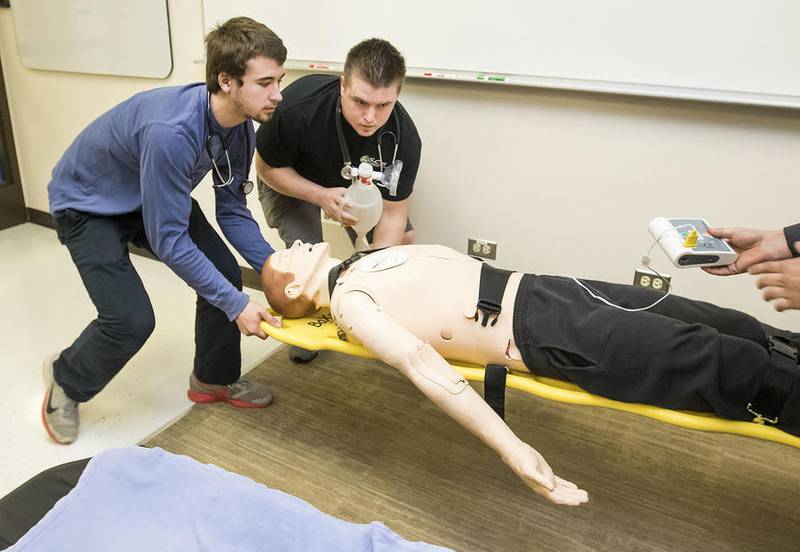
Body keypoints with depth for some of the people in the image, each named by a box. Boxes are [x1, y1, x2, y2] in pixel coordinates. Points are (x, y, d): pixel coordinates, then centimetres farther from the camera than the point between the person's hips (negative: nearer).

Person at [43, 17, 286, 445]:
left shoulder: (240, 126, -16)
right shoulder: (171, 132, -40)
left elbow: (232, 211, -7)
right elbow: (169, 240, -35)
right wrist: (235, 304, -31)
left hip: (156, 196, 7)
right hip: (87, 204, -7)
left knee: (226, 276, -4)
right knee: (131, 320, -16)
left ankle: (214, 379, 19)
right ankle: (65, 379, 19)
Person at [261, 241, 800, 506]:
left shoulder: (364, 263, 19)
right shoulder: (348, 301, -6)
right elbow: (420, 362, -19)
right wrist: (514, 450, -27)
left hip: (541, 288, 8)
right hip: (545, 334, -8)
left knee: (733, 330, 8)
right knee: (732, 366, -10)